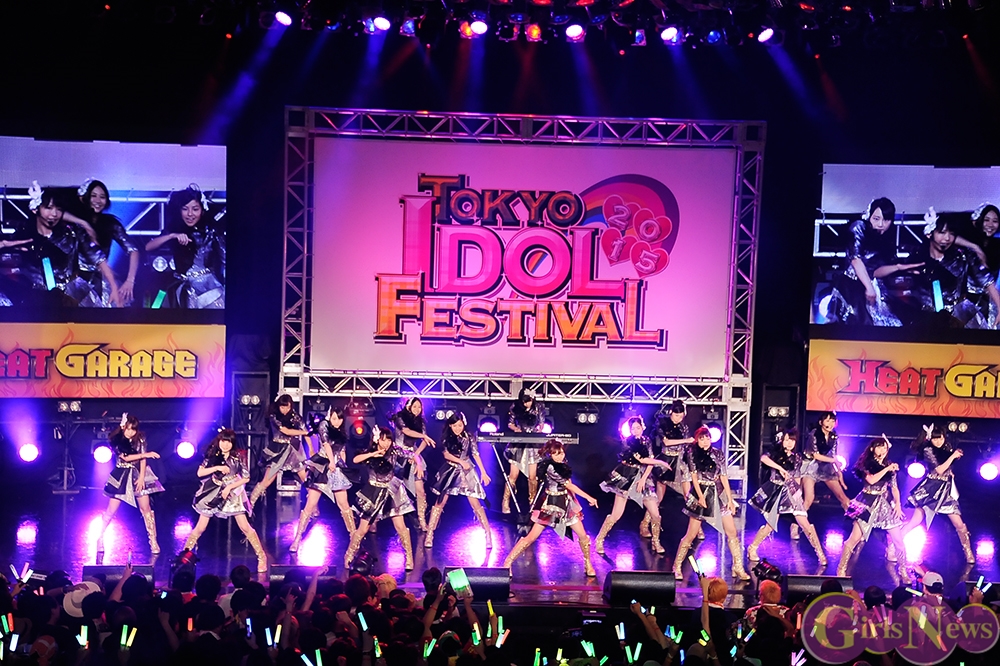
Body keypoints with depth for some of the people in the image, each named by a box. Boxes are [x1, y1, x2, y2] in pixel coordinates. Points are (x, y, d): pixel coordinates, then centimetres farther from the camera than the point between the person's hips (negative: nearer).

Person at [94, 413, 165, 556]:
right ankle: (100, 538, 19)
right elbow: (125, 457, -17)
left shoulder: (140, 439, 0)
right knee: (111, 510, 1)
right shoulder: (116, 440, -8)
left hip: (137, 475, 2)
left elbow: (143, 460, -4)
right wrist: (146, 454, -18)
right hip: (121, 477, -2)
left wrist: (142, 477, -13)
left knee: (146, 509, -1)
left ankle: (153, 542, 4)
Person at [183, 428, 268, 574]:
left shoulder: (238, 456, -8)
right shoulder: (212, 455, -3)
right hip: (213, 493, 2)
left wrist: (229, 487, -15)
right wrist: (217, 468, -20)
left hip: (233, 493, -2)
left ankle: (262, 557, 1)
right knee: (200, 528, 3)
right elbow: (200, 473, -7)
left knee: (245, 527, -6)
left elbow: (246, 477, -6)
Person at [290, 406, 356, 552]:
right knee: (311, 504, -6)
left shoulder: (342, 433, 14)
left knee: (344, 504, 2)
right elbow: (326, 443, -13)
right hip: (321, 466, -5)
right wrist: (331, 461, -21)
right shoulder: (324, 425, -2)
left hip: (336, 469, 5)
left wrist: (343, 466, 4)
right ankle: (297, 539, -1)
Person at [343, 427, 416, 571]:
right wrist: (373, 454, -32)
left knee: (400, 526, -4)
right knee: (363, 529, 2)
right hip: (373, 493, -1)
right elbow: (355, 460, -26)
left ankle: (409, 558, 8)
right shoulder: (370, 453, -8)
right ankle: (348, 557, 19)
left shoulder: (393, 452, -4)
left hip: (391, 493, 1)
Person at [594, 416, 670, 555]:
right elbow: (641, 459, -16)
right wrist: (661, 462, -8)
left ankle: (656, 542, 21)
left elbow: (650, 462, 2)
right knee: (616, 514, -8)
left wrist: (643, 479, -11)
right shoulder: (627, 442, -10)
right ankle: (599, 541, 6)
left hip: (643, 478, 5)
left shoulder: (647, 441, 8)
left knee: (655, 514, 0)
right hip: (626, 478, -5)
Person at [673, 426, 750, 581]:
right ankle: (677, 566, 11)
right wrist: (700, 496, -20)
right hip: (701, 494, -3)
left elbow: (724, 477, 4)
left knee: (732, 532, 0)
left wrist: (730, 499, -1)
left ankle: (738, 568, 8)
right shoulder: (693, 454, -1)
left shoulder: (718, 454, 5)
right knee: (691, 534, -1)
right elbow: (694, 475, -8)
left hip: (718, 495, 3)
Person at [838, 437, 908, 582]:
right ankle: (841, 570, 3)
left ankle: (903, 572, 15)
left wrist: (898, 504, -3)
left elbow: (894, 488, 10)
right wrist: (886, 469, -16)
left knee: (898, 539, 0)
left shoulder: (890, 466, 11)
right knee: (855, 538, -7)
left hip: (886, 505, 4)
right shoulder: (866, 464, 0)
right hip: (868, 504, -4)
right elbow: (871, 480, -17)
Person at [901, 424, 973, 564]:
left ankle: (968, 553, 13)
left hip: (946, 490, 5)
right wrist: (953, 456, -12)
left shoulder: (947, 448, 9)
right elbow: (939, 470, -15)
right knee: (916, 520, -8)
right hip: (930, 489, -5)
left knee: (959, 524, 0)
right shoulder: (928, 450, -6)